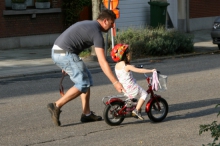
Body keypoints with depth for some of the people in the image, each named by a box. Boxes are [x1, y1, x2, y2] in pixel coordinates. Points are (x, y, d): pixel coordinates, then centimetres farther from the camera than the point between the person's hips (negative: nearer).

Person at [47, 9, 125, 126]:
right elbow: (102, 62, -16)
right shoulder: (97, 33, -9)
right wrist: (115, 82, -16)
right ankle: (56, 106, -10)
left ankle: (86, 114, 15)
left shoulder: (87, 24, 20)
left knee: (86, 78, 15)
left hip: (56, 51, 10)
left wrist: (65, 65, 35)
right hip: (65, 54, -10)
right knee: (83, 84, -6)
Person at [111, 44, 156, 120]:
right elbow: (139, 70, -23)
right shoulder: (127, 66, -20)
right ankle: (137, 110, -3)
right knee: (144, 94, 5)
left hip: (123, 88, 8)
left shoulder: (117, 66, 4)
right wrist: (151, 70, -17)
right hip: (131, 88, -8)